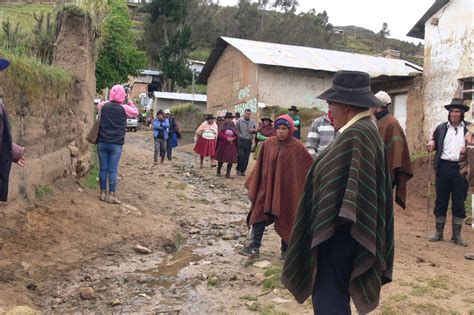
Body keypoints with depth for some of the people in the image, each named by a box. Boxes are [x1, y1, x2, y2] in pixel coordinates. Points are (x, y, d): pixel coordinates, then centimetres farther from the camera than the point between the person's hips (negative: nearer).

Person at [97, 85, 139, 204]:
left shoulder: (104, 105, 2)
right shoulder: (124, 108, -6)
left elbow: (99, 105, 27)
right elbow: (135, 112, 12)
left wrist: (109, 101, 26)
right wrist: (130, 103, 25)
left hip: (102, 142, 3)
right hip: (116, 144, -3)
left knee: (103, 168, 8)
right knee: (113, 170, 0)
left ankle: (103, 193, 14)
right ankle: (111, 195, 2)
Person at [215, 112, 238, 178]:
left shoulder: (233, 127, 7)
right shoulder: (222, 126, -1)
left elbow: (236, 135, 1)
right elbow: (220, 135, -12)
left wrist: (232, 139, -19)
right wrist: (227, 139, -22)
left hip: (232, 145, 2)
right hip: (223, 145, -2)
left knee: (230, 160, -2)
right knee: (221, 159, 8)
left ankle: (228, 174, 3)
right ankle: (218, 172, 26)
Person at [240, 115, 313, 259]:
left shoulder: (297, 147, -10)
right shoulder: (268, 144, -1)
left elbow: (310, 167, -6)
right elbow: (260, 165, 6)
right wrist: (253, 185, 7)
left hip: (286, 188, -3)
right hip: (267, 186, 3)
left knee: (285, 218, 8)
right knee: (259, 214, 0)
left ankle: (286, 249, 24)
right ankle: (254, 247, 7)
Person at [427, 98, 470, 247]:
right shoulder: (441, 127, 9)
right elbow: (434, 142, 19)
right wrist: (431, 142, -2)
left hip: (460, 168, -2)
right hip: (443, 167, 2)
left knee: (459, 203, 6)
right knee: (440, 201, 7)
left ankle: (456, 234, 16)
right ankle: (439, 232, 16)